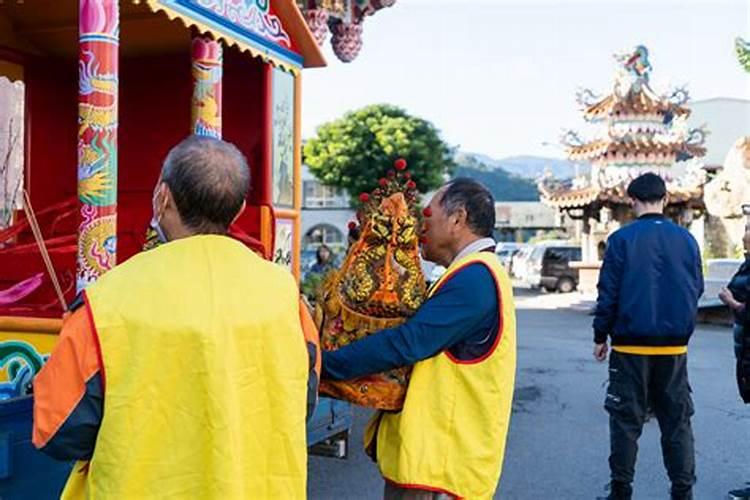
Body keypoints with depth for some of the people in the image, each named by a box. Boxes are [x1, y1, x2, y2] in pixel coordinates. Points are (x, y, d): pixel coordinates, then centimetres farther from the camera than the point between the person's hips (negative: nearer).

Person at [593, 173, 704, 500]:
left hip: (631, 344, -3)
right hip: (674, 347, 3)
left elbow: (608, 292, -7)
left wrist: (600, 336, 2)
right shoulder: (686, 239, 1)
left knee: (626, 420, 7)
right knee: (677, 420, 12)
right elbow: (696, 290, 8)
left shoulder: (622, 239, -8)